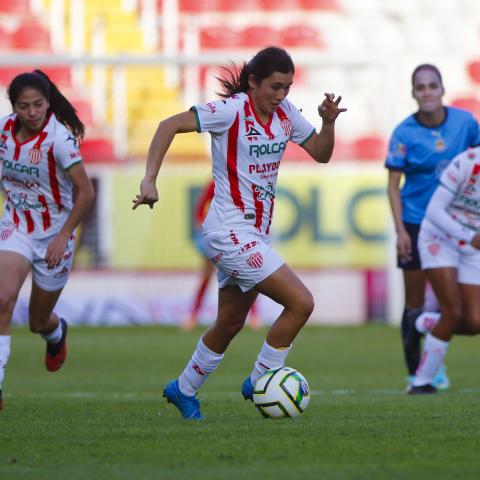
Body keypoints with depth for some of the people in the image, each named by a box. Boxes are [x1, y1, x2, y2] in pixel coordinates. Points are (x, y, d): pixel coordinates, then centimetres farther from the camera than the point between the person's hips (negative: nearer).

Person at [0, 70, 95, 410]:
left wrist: (63, 237, -22)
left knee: (39, 321, 11)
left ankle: (57, 332, 51)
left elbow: (86, 192, -21)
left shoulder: (59, 137, -23)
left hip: (54, 235, -3)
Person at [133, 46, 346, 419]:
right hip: (231, 231, -8)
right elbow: (170, 125, -18)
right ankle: (260, 381, 0)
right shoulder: (231, 111, -16)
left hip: (258, 232, 8)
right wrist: (150, 179, -26)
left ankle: (184, 390, 37)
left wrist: (329, 122, -7)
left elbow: (321, 153, 13)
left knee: (230, 324, 19)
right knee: (301, 302, -15)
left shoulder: (285, 113, 5)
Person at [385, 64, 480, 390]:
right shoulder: (404, 133, -11)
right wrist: (400, 231, -14)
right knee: (415, 302, 2)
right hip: (416, 224, -2)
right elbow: (393, 185, -7)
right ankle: (415, 373, 12)